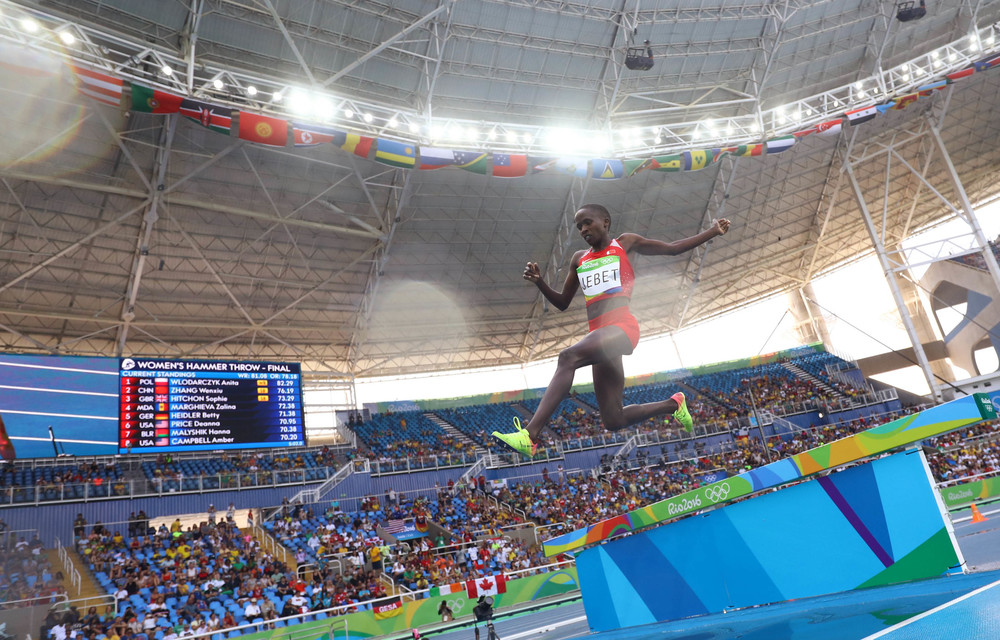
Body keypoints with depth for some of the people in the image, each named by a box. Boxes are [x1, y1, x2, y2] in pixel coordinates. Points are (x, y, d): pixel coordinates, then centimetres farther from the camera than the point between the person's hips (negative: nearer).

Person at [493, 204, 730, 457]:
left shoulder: (625, 243, 13)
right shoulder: (579, 259, 25)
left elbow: (672, 248, 19)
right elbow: (562, 303, 26)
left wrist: (713, 231, 14)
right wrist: (539, 282, 9)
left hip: (621, 326, -6)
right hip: (600, 335, 6)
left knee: (568, 357, -34)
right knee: (614, 421, 4)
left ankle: (529, 435, -42)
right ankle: (672, 404, 28)